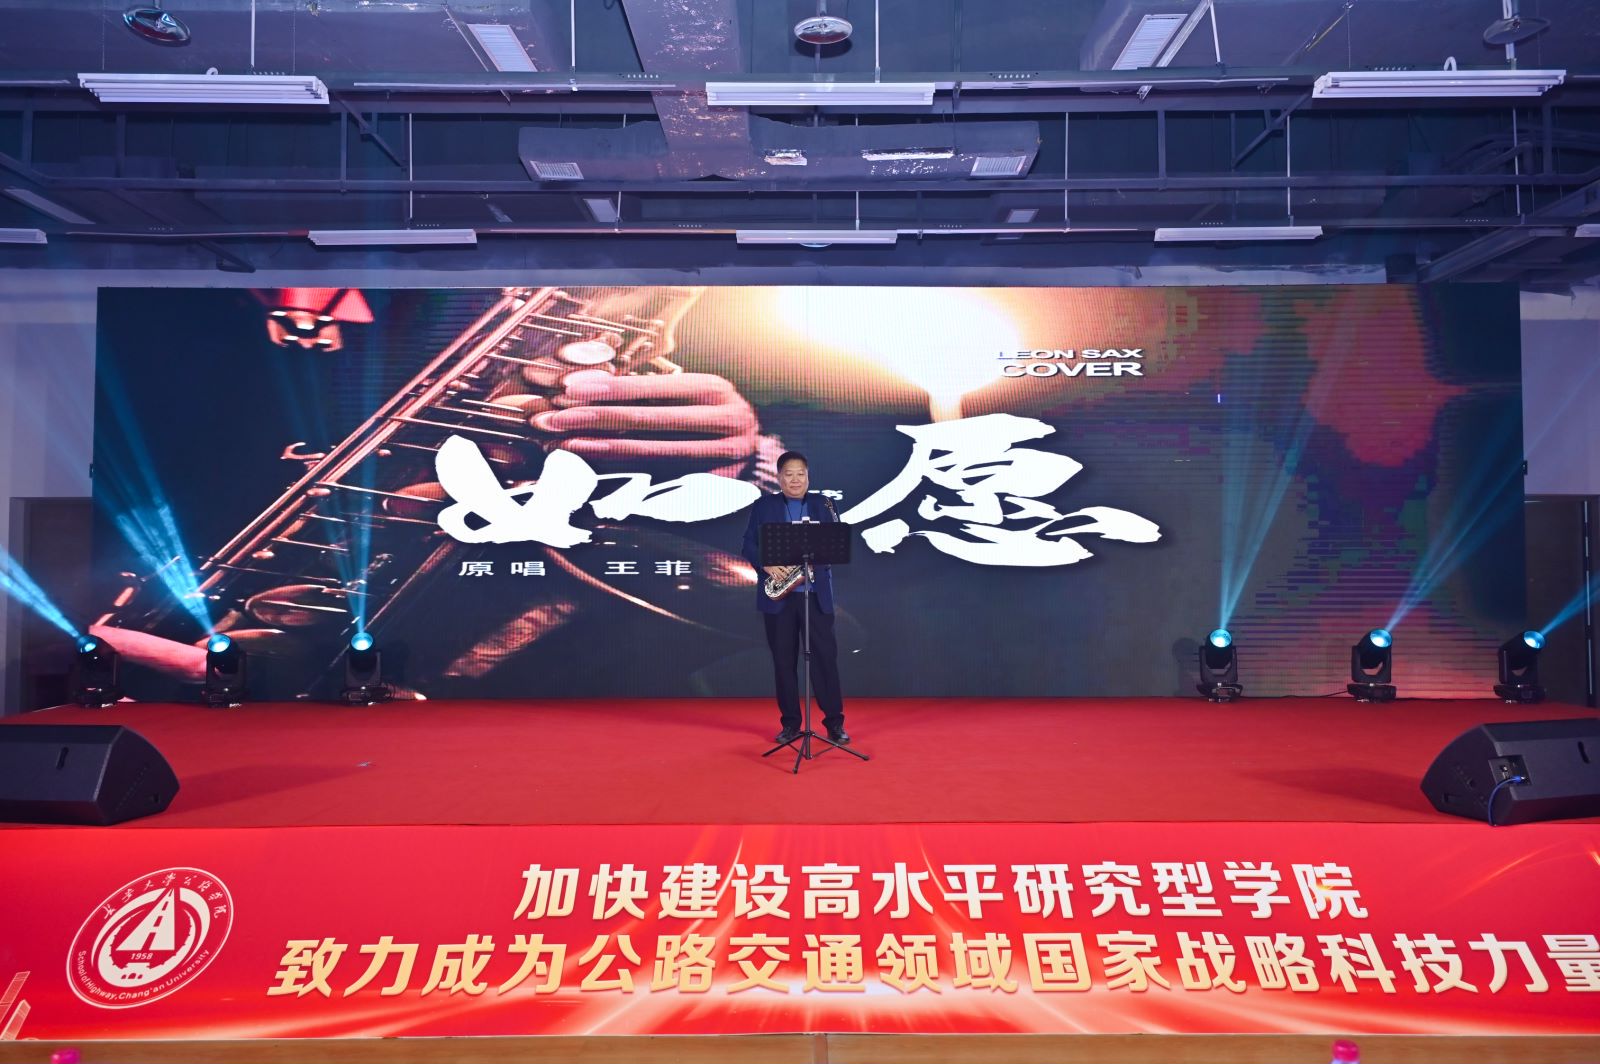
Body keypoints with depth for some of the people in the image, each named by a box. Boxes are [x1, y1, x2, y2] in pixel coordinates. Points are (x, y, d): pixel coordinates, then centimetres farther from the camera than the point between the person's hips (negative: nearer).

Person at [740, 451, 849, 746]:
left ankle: (835, 722, 5)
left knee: (825, 655, -2)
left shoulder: (822, 505, 10)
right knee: (783, 659, 4)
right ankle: (789, 723, 14)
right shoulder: (763, 506, 7)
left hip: (816, 592, 0)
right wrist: (768, 566, -14)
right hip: (778, 594, 0)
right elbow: (749, 544, 2)